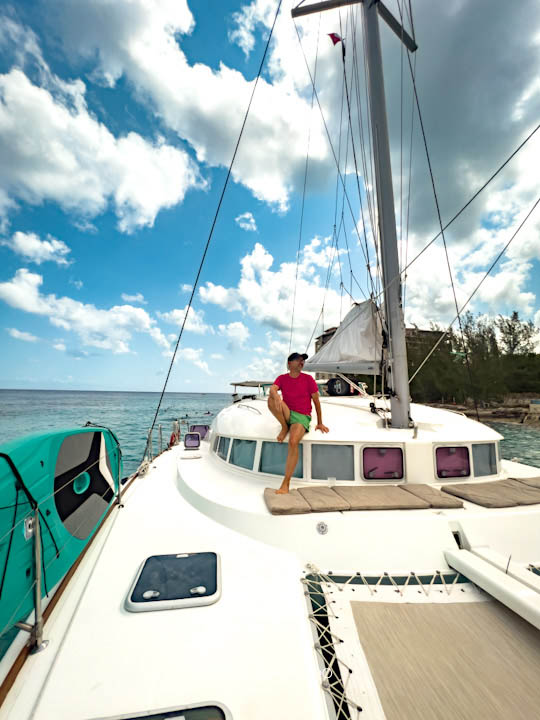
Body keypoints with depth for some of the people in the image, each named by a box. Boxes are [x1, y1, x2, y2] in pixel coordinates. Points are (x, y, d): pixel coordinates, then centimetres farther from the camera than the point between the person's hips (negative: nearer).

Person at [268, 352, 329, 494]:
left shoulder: (308, 379, 0)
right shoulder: (282, 378, 6)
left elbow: (316, 401, 4)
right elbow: (272, 389, -14)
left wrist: (319, 423, 4)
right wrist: (276, 397, -39)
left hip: (302, 417, -2)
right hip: (287, 415, 3)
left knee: (293, 442, -31)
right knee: (271, 399, -25)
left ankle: (285, 484, -19)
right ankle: (284, 428, -7)